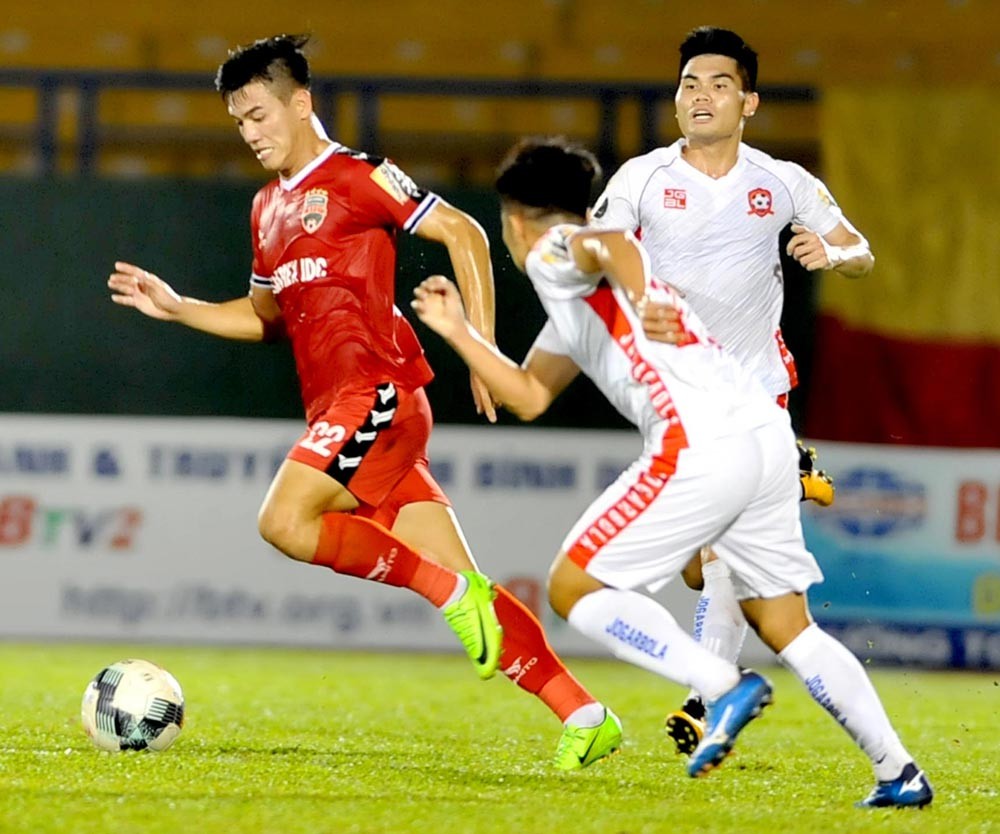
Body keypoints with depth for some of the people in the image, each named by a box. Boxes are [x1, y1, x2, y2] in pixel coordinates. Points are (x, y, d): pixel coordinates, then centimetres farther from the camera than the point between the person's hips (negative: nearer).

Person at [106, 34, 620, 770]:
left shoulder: (354, 177, -3)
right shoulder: (269, 207, 22)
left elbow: (462, 233, -5)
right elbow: (266, 316, 31)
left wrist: (482, 348, -10)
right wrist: (176, 308, 18)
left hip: (377, 392, -8)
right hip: (334, 406, 8)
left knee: (286, 521, -23)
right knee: (462, 590, 1)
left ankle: (455, 594, -13)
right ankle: (585, 717, -1)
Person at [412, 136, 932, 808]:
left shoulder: (552, 253, 5)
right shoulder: (580, 297, 32)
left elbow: (613, 244, -21)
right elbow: (528, 396, 39)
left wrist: (644, 299, -40)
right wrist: (459, 332, 38)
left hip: (700, 446, -9)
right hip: (768, 433, 9)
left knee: (573, 588, 0)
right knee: (786, 626, 14)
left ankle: (725, 685, -11)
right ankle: (899, 771, 7)